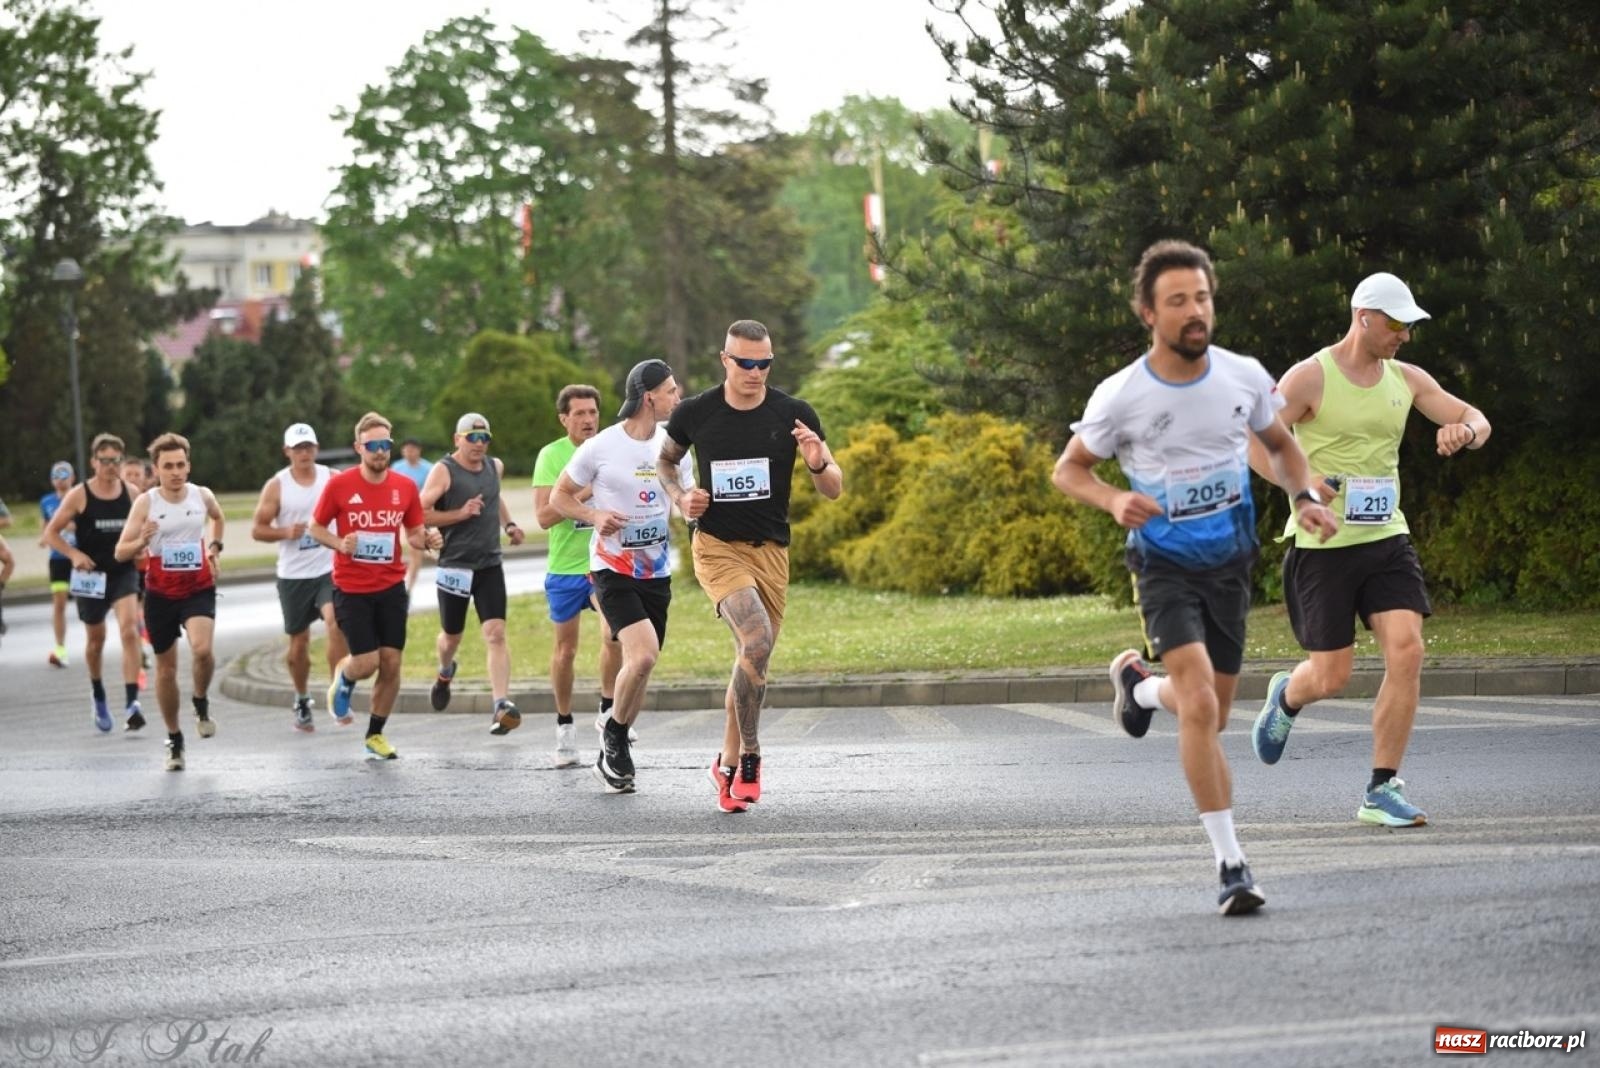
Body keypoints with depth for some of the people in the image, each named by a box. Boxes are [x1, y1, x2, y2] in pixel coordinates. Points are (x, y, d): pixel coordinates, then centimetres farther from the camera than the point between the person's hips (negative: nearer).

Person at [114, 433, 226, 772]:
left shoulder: (202, 496, -2)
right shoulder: (145, 503, -9)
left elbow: (219, 518, 24)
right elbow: (121, 552, -10)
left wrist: (214, 547, 9)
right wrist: (141, 542, -29)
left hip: (198, 589, 0)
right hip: (160, 594, 0)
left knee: (202, 649, -27)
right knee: (166, 669, 9)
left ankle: (201, 703, 4)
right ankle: (174, 739, 26)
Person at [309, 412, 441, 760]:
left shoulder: (405, 487, 1)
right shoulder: (339, 485, -7)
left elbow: (414, 534, 12)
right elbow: (315, 527, 3)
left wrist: (427, 539, -11)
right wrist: (340, 544, -16)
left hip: (391, 587, 3)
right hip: (351, 588, -3)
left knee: (391, 662, 1)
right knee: (367, 662, -9)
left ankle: (376, 735, 18)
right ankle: (343, 679, 29)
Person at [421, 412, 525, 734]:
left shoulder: (495, 466, 10)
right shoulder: (444, 471, -8)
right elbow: (420, 514, -13)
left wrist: (508, 524, 16)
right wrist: (460, 514, -20)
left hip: (489, 565, 3)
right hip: (454, 566, -3)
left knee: (496, 634, -13)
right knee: (452, 635, 14)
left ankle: (502, 705, -21)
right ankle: (445, 673, 48)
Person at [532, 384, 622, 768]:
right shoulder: (551, 455, -6)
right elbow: (543, 516, -14)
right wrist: (581, 495, -24)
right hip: (564, 566, -1)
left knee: (615, 634, -17)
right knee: (565, 649, 7)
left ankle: (608, 711, 2)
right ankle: (564, 727, 20)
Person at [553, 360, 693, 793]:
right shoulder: (601, 447, -10)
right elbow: (559, 496, 1)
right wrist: (594, 515, -16)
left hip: (657, 573, 6)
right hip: (612, 569, -6)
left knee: (641, 666, 9)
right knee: (643, 655, -23)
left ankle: (612, 755, 26)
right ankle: (614, 732, 2)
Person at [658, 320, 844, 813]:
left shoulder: (794, 415, -4)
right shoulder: (694, 414, -4)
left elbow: (834, 490, -1)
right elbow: (664, 460, 17)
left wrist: (818, 464, -23)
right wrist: (680, 498, -3)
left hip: (771, 551, 3)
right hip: (717, 546, -3)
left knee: (752, 660, 10)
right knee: (757, 641, -25)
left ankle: (728, 764, 30)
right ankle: (750, 756, -11)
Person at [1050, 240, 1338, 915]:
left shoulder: (1244, 377, -5)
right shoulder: (1121, 397, -14)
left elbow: (1281, 445, 13)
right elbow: (1067, 469, -1)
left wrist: (1304, 497, -6)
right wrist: (1115, 501, -21)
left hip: (1230, 562, 4)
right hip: (1164, 565, -4)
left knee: (1209, 716, 13)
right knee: (1200, 706, -21)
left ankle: (1138, 683, 47)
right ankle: (1230, 863, -15)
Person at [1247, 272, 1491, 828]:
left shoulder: (1407, 379, 7)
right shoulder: (1310, 377, -9)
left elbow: (1476, 419, 12)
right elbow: (1252, 443, -10)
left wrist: (1465, 431, -14)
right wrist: (1303, 481, -27)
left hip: (1387, 540, 4)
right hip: (1324, 547, -4)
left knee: (1406, 652, -13)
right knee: (1331, 677, -1)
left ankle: (1382, 790, -4)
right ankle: (1286, 698, 38)